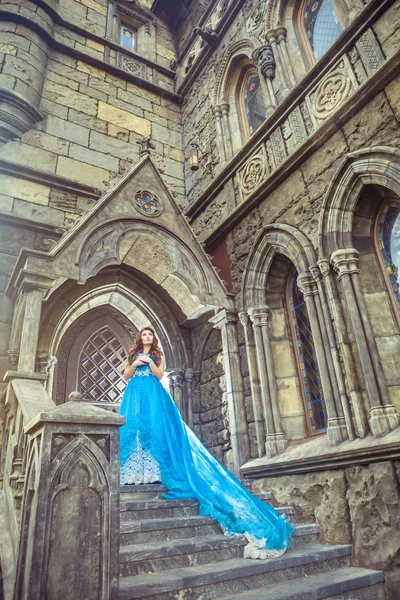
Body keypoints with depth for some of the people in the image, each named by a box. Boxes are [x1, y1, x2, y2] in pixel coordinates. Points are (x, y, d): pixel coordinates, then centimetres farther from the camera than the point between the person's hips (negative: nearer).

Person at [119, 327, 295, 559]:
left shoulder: (158, 354, 14)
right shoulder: (133, 355, 20)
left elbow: (159, 375, 1)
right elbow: (126, 376, 11)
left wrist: (149, 362, -10)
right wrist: (136, 363, -5)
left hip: (153, 395, -3)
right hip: (135, 396, 3)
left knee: (153, 428, -15)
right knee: (131, 428, -9)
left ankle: (151, 470, -16)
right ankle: (134, 471, -7)